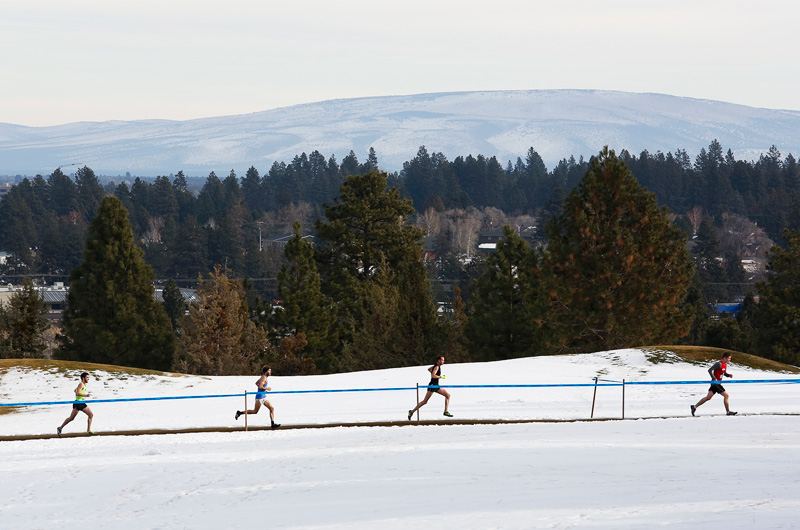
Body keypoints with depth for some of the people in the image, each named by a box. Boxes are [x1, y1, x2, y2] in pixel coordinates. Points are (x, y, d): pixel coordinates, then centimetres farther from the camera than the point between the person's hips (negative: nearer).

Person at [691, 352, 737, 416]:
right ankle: (728, 411, 3)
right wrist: (714, 379, -25)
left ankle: (695, 407, 11)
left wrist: (728, 375, 5)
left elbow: (724, 373, 26)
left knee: (708, 397, 9)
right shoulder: (719, 364, -17)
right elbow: (710, 370, -21)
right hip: (716, 383, -9)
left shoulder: (725, 365, 12)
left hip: (717, 383, 9)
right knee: (726, 395, -6)